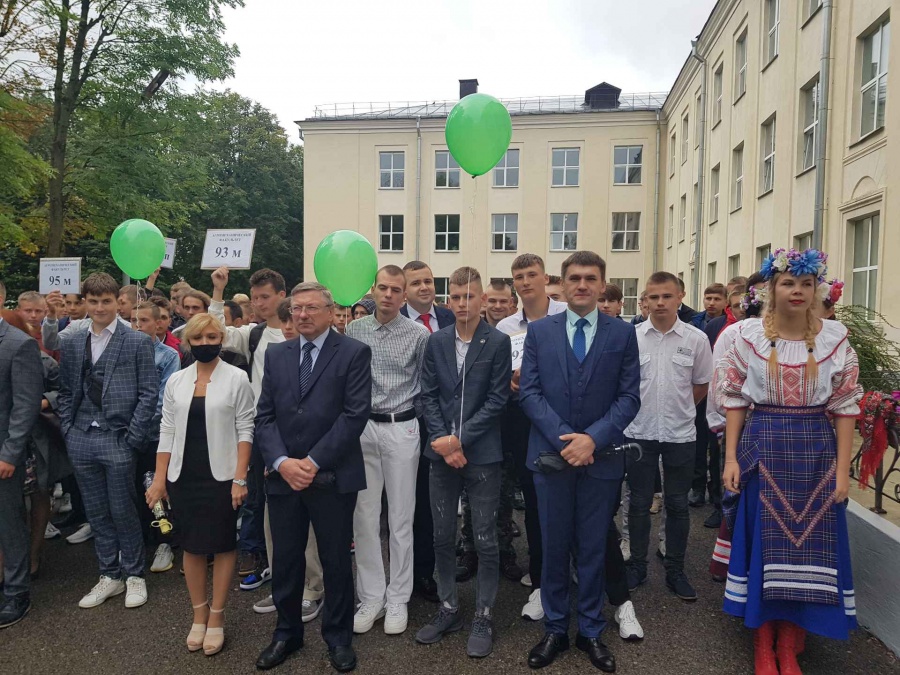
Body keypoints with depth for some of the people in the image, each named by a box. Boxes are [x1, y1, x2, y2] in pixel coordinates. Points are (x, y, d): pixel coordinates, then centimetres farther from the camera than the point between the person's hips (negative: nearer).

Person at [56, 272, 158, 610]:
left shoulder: (137, 342, -4)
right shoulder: (72, 342, 9)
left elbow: (149, 393, -7)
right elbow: (65, 390, 13)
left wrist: (133, 437, -11)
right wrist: (68, 429, 3)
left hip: (117, 440, -4)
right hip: (82, 440, 4)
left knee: (123, 511, 4)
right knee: (96, 512, 13)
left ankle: (134, 575, 22)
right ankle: (110, 575, 28)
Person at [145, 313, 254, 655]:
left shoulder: (236, 378, -5)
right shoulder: (176, 381, 6)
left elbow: (245, 430, -7)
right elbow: (167, 431, 7)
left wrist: (240, 478, -12)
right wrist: (159, 478, 2)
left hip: (221, 475, -3)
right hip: (183, 476, 3)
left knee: (222, 545, 5)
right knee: (191, 546, 11)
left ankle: (216, 617, 19)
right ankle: (199, 614, 26)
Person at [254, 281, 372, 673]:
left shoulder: (354, 353, -3)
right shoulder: (276, 354, 10)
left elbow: (355, 414, -11)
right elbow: (264, 415, 6)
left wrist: (314, 462, -14)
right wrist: (281, 461, -10)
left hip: (333, 477, -4)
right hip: (283, 475, 4)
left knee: (336, 560, 9)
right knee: (285, 560, 14)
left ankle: (338, 637, 28)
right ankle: (287, 633, 34)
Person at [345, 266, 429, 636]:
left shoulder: (419, 335, -2)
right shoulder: (354, 331, 4)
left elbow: (427, 385, 4)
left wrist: (413, 415, 1)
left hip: (402, 429, -2)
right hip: (362, 427, 2)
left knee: (401, 517, 6)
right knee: (364, 516, 7)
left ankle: (397, 599, 20)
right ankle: (370, 597, 21)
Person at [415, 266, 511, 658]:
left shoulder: (498, 342, -5)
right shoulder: (436, 342, 6)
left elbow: (497, 400, -8)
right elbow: (429, 395, 4)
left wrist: (460, 439, -13)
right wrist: (442, 440, -8)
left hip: (482, 453, -3)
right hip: (441, 451, 4)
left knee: (485, 540, 5)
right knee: (442, 537, 12)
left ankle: (483, 617, 21)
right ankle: (448, 609, 29)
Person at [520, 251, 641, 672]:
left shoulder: (623, 334, 2)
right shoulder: (539, 331, 3)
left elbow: (629, 396, -2)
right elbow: (528, 391, -2)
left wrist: (593, 438, -16)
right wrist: (564, 437, -14)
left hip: (601, 457, 0)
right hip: (551, 453, 0)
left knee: (593, 548, 11)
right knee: (554, 546, 11)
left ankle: (591, 631, 29)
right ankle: (554, 629, 27)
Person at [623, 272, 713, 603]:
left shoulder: (696, 339, -3)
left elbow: (701, 384, 9)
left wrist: (679, 410, 12)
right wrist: (642, 409, 7)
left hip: (680, 433, 0)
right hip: (639, 431, 0)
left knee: (677, 504, 11)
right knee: (639, 503, 10)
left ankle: (675, 570, 26)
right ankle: (637, 565, 26)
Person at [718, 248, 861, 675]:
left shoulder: (835, 338, -1)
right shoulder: (748, 336, -3)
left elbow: (845, 406, 0)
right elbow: (734, 398, 0)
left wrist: (842, 470, -4)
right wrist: (731, 458, -5)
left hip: (815, 450, 1)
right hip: (763, 447, -1)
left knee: (808, 542, 7)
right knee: (763, 540, 7)